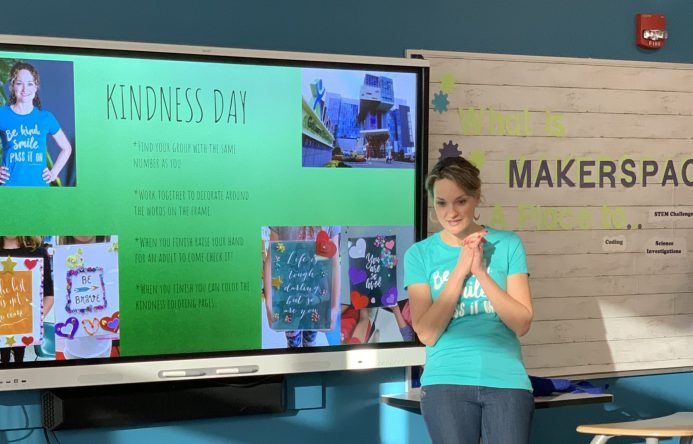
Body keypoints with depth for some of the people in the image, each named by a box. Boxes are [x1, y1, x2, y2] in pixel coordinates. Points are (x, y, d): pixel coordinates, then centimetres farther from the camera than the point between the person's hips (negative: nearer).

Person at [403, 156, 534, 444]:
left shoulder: (507, 245, 5)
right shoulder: (419, 254, 4)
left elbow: (522, 323, 0)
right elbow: (426, 333, -5)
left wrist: (481, 273, -11)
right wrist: (460, 269, -10)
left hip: (507, 381, 0)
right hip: (445, 383, 0)